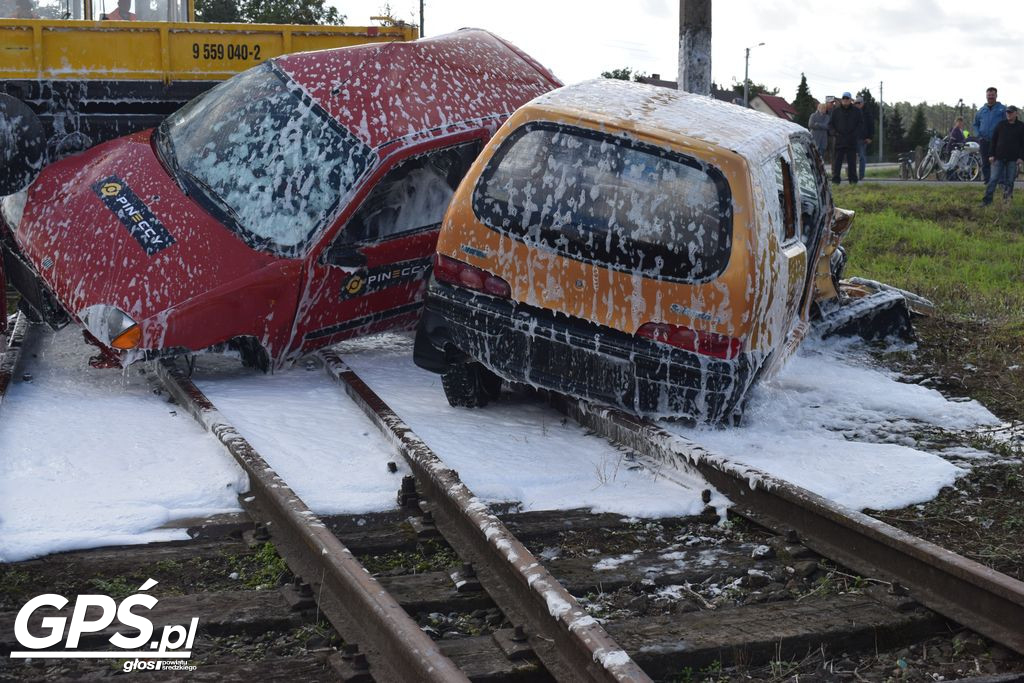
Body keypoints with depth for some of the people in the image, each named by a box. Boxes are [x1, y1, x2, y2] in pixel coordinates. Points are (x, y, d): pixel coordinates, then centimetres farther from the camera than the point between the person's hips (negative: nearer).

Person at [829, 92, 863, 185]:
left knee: (852, 161, 2)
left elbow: (860, 124, 9)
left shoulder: (856, 111, 9)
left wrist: (853, 134, -5)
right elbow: (830, 124, 10)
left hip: (851, 141, 0)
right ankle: (835, 179, 0)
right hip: (839, 140, 0)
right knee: (837, 161, -3)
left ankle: (853, 180, 6)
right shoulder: (835, 111, 9)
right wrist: (836, 133, -4)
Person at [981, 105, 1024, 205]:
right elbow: (994, 140, 8)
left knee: (1010, 180, 5)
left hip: (1012, 159, -1)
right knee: (994, 179, -4)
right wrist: (992, 155, 2)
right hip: (999, 158, 1)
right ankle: (987, 199, -4)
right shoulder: (1001, 124, 6)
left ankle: (1008, 197, 18)